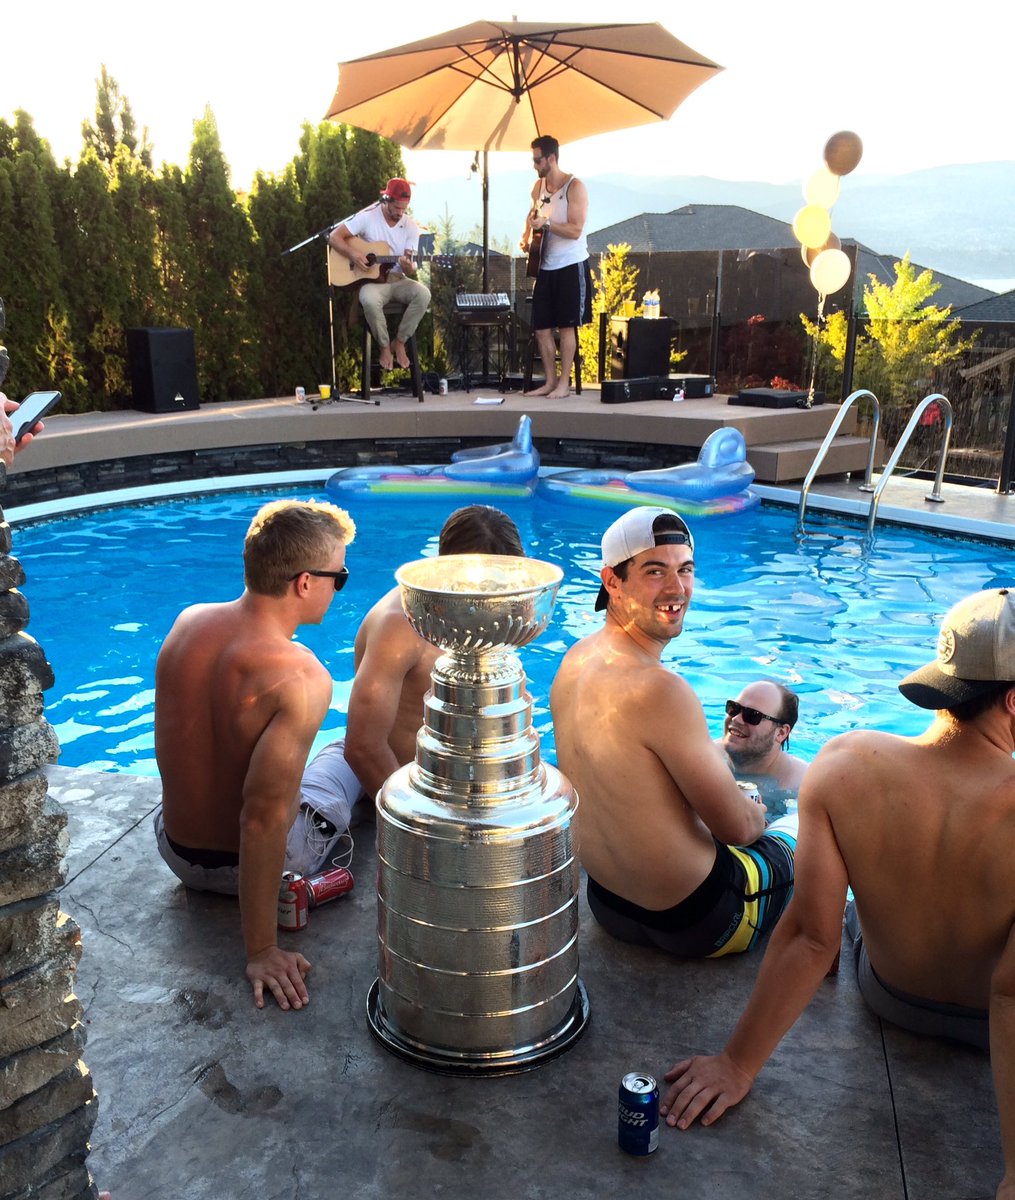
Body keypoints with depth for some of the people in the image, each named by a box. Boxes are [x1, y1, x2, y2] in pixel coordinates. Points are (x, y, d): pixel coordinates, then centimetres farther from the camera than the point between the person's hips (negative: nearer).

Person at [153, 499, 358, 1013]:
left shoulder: (187, 621, -10)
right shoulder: (302, 679, -32)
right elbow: (262, 820, -35)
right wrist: (261, 952, -27)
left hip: (175, 850, 5)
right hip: (248, 866, -5)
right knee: (348, 754, 23)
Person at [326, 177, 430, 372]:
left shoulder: (411, 226, 1)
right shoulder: (367, 217, -7)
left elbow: (410, 268, -3)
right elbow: (333, 237, -7)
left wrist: (409, 267, -28)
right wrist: (353, 254, -23)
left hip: (398, 279, 3)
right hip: (372, 280, -3)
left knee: (423, 294, -29)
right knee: (369, 301, -39)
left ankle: (399, 342, -9)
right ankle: (384, 346, -12)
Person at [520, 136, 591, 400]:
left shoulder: (574, 187, -11)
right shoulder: (538, 185, 10)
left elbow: (575, 230, -17)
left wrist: (547, 224, -29)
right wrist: (527, 236, 9)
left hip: (571, 266, -7)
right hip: (546, 266, 7)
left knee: (566, 326, -2)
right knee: (541, 327, 5)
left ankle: (564, 383, 5)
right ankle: (550, 381, 14)